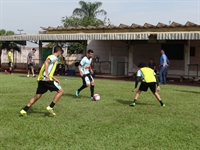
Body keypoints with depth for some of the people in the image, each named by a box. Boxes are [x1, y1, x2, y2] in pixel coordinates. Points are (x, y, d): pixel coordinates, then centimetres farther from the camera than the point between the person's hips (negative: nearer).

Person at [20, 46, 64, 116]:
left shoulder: (51, 57, 26)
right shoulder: (54, 57, -3)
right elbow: (46, 62, -25)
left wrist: (55, 79, 32)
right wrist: (47, 75, -32)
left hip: (41, 79, 9)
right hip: (47, 80, -9)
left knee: (37, 96, 13)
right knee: (61, 91, 0)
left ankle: (24, 110, 8)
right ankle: (50, 107, -5)